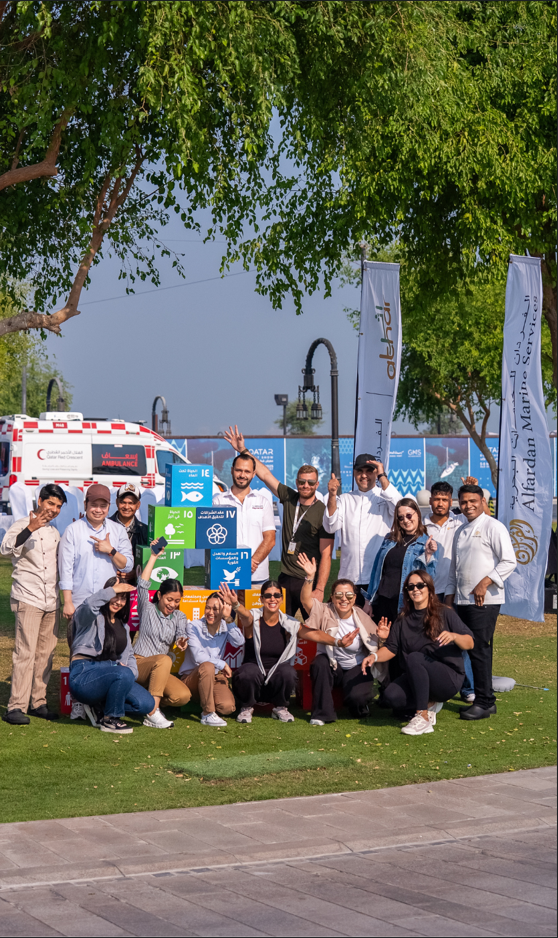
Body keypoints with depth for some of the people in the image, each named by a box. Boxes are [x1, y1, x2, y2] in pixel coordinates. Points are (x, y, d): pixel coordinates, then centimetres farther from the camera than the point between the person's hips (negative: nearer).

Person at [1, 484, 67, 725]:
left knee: (46, 653, 5)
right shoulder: (22, 525, -5)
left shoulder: (53, 531, 18)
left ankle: (38, 702, 11)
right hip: (28, 599, -7)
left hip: (51, 601, 7)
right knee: (25, 652, -13)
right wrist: (30, 529, -36)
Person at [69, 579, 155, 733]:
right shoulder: (92, 617, -1)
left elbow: (129, 655, 26)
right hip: (84, 673, -7)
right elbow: (89, 605, -27)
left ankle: (98, 707, 6)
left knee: (147, 704, -13)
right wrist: (114, 589, -16)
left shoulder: (122, 625, 22)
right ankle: (110, 721, -15)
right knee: (124, 674, -37)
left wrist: (132, 670, 3)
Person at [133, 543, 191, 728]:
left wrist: (181, 643, -30)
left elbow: (181, 636, -5)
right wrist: (153, 556, -14)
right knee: (164, 660, -38)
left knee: (183, 696, -22)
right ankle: (152, 713, -38)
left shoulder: (179, 617, 14)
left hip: (160, 671, 4)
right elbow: (143, 584, -12)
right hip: (139, 664, -4)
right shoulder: (147, 609, 4)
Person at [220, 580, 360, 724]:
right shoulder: (254, 619, -8)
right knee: (249, 672, -36)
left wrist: (338, 641, -32)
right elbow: (245, 616, -33)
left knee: (287, 671, -31)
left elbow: (314, 634, -14)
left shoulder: (288, 624, -1)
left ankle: (280, 708, 1)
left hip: (276, 678, 2)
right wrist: (235, 604, -58)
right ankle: (247, 707, -1)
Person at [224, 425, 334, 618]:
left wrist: (320, 589, -17)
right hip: (285, 579, 5)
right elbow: (265, 474, 16)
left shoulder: (323, 512, -6)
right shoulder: (289, 498, 8)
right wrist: (243, 450, 16)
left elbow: (326, 555, -10)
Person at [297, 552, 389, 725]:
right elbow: (306, 600, -24)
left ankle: (360, 709, 13)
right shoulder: (326, 612, -5)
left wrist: (382, 638, -19)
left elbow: (376, 645, 4)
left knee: (356, 697, -30)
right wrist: (310, 577, -38)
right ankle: (322, 714, -22)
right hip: (332, 667, 1)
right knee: (320, 663, -34)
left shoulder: (362, 618, -2)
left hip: (357, 668, -1)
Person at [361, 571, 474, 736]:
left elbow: (470, 643, -5)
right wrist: (375, 656, -15)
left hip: (449, 678, -4)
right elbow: (391, 649, 6)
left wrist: (454, 636, -26)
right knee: (391, 695, -27)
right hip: (417, 680, 4)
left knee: (414, 658, -34)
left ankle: (423, 718, -33)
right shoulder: (403, 620, 13)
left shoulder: (445, 614, 0)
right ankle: (429, 705, 2)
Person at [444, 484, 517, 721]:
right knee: (471, 649, 7)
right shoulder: (461, 532, 19)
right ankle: (487, 699, 15)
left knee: (480, 650, -9)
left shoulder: (493, 527, -5)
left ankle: (483, 703, -3)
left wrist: (484, 583, -18)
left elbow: (509, 561, -12)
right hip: (462, 601, 8)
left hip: (484, 601, -8)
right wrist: (449, 597, 19)